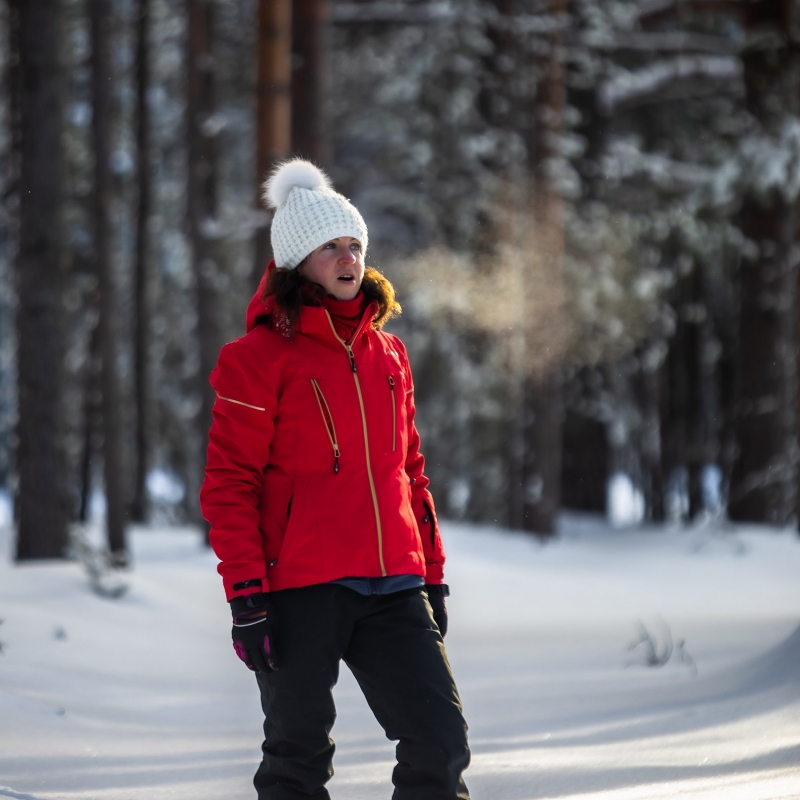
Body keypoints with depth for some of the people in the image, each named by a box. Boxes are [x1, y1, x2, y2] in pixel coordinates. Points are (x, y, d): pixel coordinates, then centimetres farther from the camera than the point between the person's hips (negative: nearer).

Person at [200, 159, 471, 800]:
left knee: (441, 741, -2)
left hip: (392, 587, 5)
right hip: (298, 590, -5)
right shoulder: (261, 357, -3)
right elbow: (229, 485, -6)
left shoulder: (386, 354, 15)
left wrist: (432, 574, 18)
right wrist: (246, 596, -12)